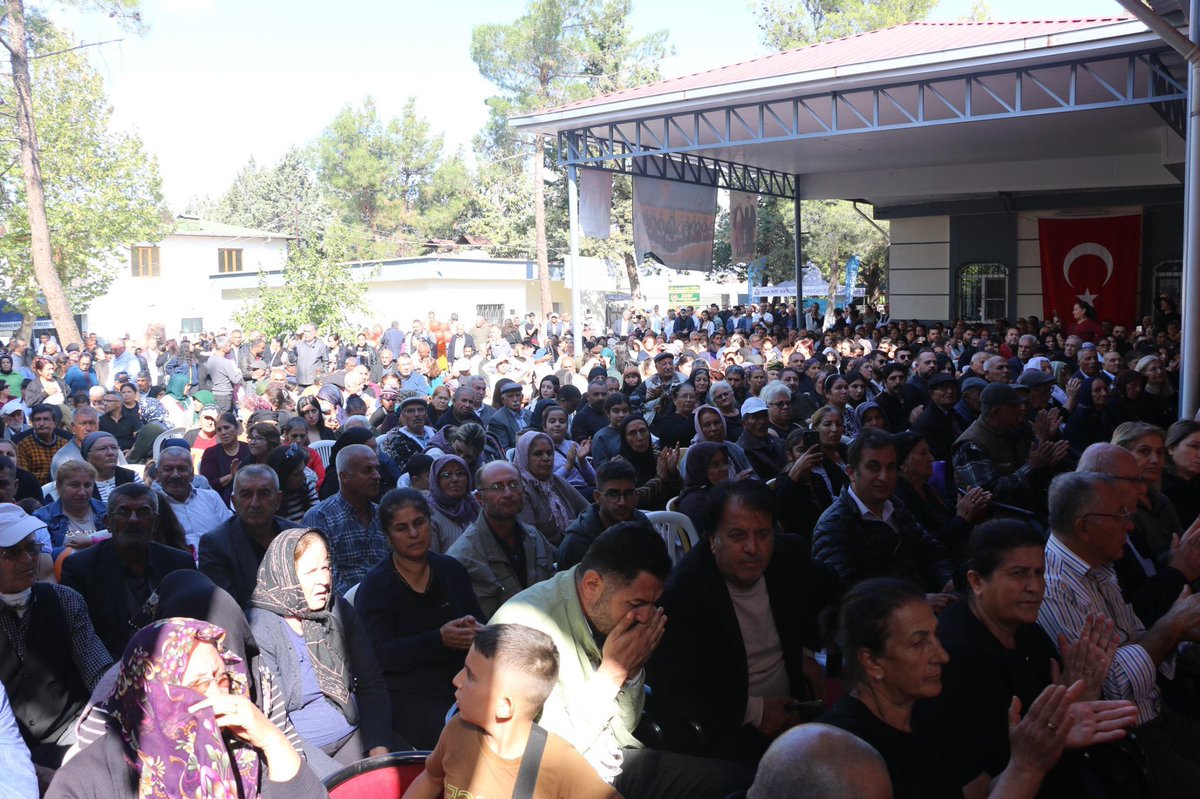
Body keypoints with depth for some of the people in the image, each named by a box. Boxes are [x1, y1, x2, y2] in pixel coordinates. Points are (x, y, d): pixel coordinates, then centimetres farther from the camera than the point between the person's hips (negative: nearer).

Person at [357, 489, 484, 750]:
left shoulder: (451, 569, 13)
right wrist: (440, 640, -22)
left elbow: (480, 622, 16)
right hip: (408, 695, -5)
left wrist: (476, 631, -9)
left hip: (463, 683, 5)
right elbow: (381, 655, -11)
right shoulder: (375, 586, -2)